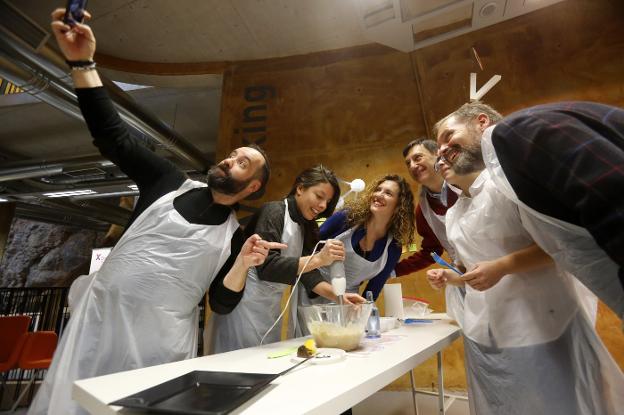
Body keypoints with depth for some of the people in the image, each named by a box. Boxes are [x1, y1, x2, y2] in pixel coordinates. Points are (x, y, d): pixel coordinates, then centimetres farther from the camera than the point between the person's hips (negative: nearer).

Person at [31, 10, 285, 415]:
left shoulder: (236, 236, -1)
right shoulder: (173, 183, 2)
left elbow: (222, 303, -2)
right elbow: (115, 136, 0)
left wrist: (243, 264, -20)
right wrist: (83, 62, -7)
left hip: (164, 342, -1)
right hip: (100, 318, 1)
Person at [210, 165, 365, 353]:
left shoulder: (305, 228, 9)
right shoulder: (273, 211, -16)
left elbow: (306, 270, 2)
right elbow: (266, 267, -26)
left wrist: (336, 295, -13)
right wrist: (319, 259, -32)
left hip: (271, 309, 8)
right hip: (246, 307, -7)